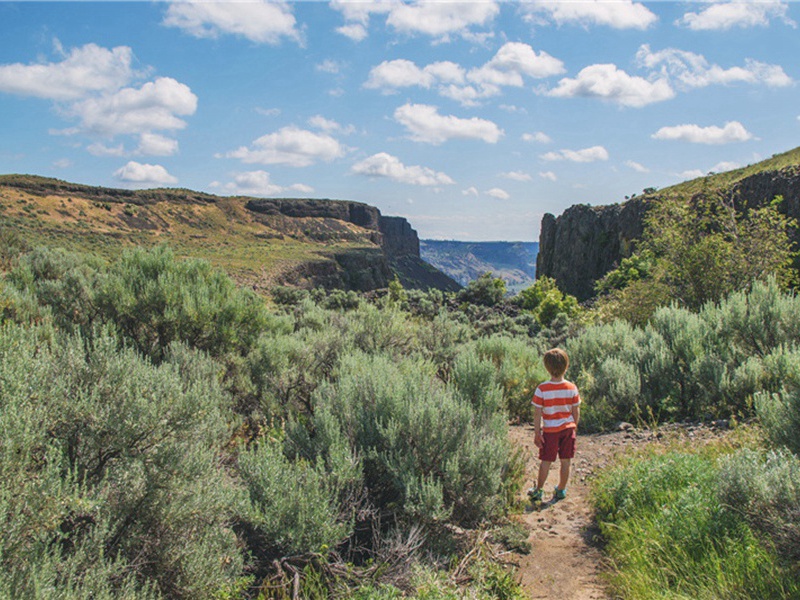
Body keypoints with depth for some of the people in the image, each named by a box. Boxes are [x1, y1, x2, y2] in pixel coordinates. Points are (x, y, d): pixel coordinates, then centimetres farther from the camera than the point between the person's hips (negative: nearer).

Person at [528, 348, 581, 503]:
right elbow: (576, 412, 1)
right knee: (565, 461, 13)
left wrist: (537, 433, -4)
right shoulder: (572, 388, -7)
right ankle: (561, 490, 25)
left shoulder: (542, 389, -16)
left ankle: (538, 490, 23)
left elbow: (537, 414, -13)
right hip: (568, 428, 2)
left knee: (546, 462, 10)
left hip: (550, 431, -2)